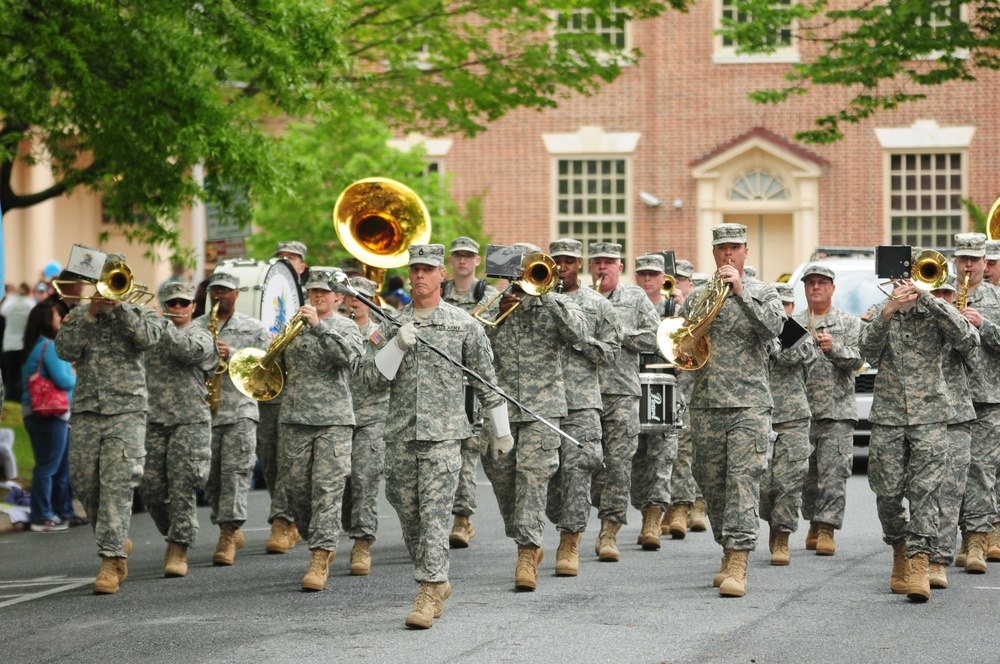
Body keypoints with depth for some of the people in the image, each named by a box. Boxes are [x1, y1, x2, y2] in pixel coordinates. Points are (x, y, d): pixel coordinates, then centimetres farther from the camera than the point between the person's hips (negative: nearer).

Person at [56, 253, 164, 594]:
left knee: (117, 485, -14)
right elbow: (66, 350, -3)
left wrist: (119, 304, -14)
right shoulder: (78, 315, 13)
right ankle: (118, 542, 26)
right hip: (86, 411, 3)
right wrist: (91, 315, -9)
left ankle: (111, 561, -17)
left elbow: (147, 336, -13)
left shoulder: (141, 313, 9)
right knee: (84, 484, 4)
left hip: (126, 411, -3)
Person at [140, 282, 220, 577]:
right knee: (151, 488, -1)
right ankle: (174, 534, 21)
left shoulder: (201, 337, 5)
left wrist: (165, 324, -9)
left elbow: (186, 350, -16)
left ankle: (179, 551, -9)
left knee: (182, 489, -10)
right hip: (155, 421, 4)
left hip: (190, 421, -4)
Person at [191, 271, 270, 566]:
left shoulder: (253, 328, 9)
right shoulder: (195, 327, 14)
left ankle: (228, 534, -17)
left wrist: (232, 354, -11)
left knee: (235, 471, -13)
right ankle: (232, 532, 18)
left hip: (240, 410, -3)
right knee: (211, 475, 4)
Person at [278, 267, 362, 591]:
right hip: (294, 419, 4)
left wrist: (319, 325, -21)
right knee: (297, 489, 5)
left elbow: (349, 357, -18)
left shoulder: (346, 327, 4)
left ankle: (320, 559, -13)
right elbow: (280, 363, 25)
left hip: (334, 421, -4)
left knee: (327, 489, -11)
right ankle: (321, 545, 24)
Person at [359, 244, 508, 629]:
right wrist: (397, 345, -13)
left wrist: (502, 431, 11)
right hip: (400, 435, 4)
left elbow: (486, 381, 8)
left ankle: (429, 594, -14)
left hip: (443, 434, -4)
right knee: (409, 517, 8)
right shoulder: (391, 325, 9)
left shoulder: (463, 325, 3)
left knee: (435, 514, -12)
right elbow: (371, 377, 2)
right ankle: (437, 585, 25)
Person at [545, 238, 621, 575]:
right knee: (547, 472, 6)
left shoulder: (598, 305, 8)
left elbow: (611, 356, 5)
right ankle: (567, 526, 26)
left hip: (582, 402, -2)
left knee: (576, 471, -11)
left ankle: (569, 544, -9)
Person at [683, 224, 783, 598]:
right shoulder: (697, 296, 15)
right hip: (705, 405, 4)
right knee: (712, 483, 6)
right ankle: (728, 553, 20)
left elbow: (772, 327, -11)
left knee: (743, 480, -12)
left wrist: (741, 291, -17)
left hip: (749, 404, -4)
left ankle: (738, 565, -18)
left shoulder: (762, 292, 7)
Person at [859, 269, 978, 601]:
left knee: (925, 490, -13)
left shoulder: (936, 312, 5)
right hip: (887, 416, 2)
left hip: (930, 415, -2)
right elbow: (870, 349, -11)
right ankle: (900, 552, 26)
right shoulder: (878, 313, 8)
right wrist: (888, 311, -27)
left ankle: (919, 565, -19)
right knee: (888, 493, 4)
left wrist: (926, 297, -19)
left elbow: (967, 340, -15)